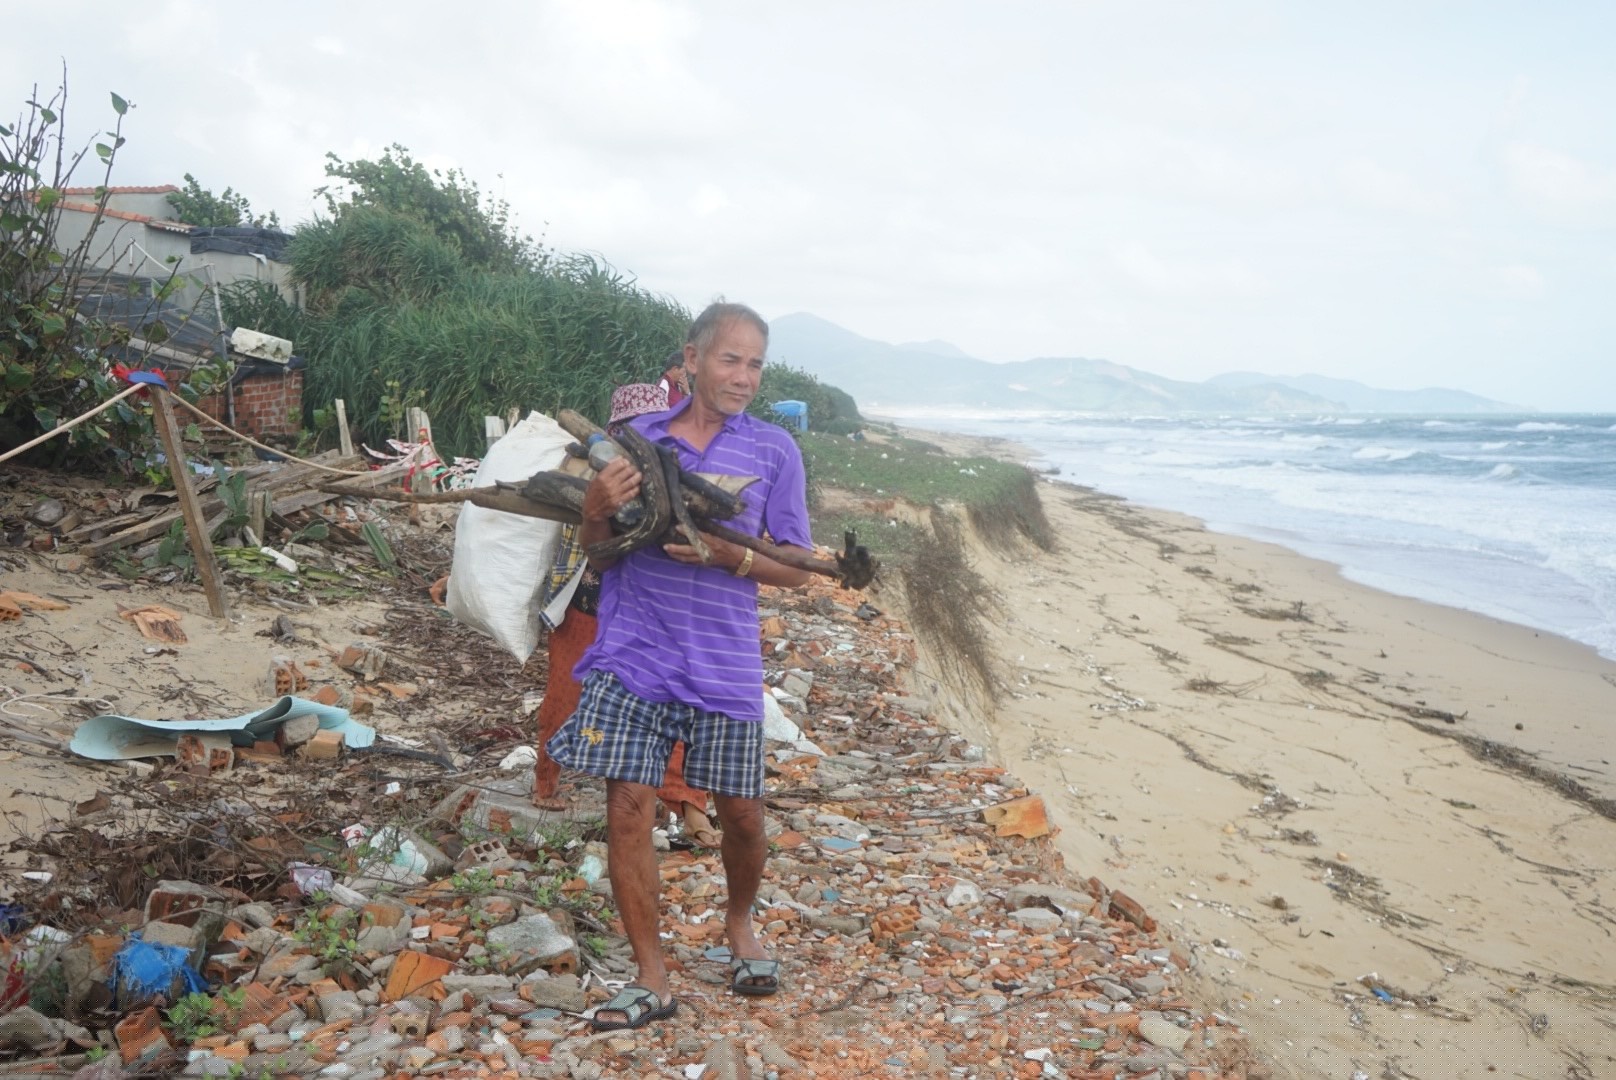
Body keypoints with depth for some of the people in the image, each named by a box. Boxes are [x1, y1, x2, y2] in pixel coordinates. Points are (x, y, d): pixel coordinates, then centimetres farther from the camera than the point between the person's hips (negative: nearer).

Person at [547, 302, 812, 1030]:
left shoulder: (773, 451, 1)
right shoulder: (637, 438, 5)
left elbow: (797, 569, 2)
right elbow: (597, 552, 10)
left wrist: (731, 555, -17)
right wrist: (596, 509, -12)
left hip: (725, 664, 0)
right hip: (633, 657, 1)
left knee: (741, 813, 6)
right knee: (627, 808, -4)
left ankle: (739, 922, 38)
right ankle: (651, 981, 10)